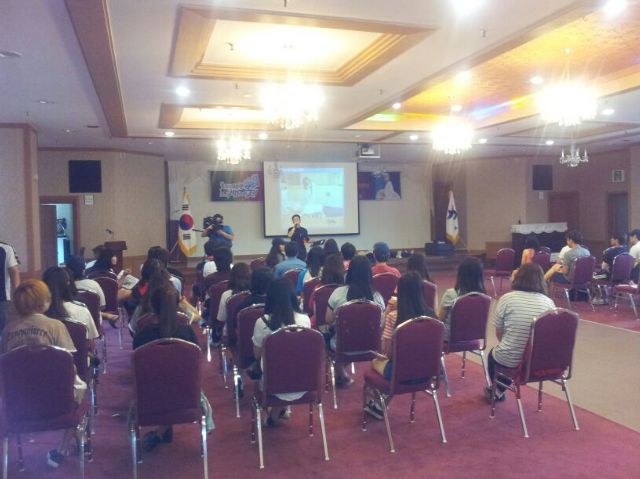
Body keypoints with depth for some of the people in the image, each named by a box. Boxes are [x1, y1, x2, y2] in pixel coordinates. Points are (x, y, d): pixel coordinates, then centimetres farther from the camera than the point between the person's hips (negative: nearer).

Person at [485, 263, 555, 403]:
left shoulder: (507, 298, -12)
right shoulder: (549, 302, -4)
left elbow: (499, 333, -2)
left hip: (510, 360, -3)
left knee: (493, 355, 33)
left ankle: (494, 390, 53)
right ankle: (499, 391, 48)